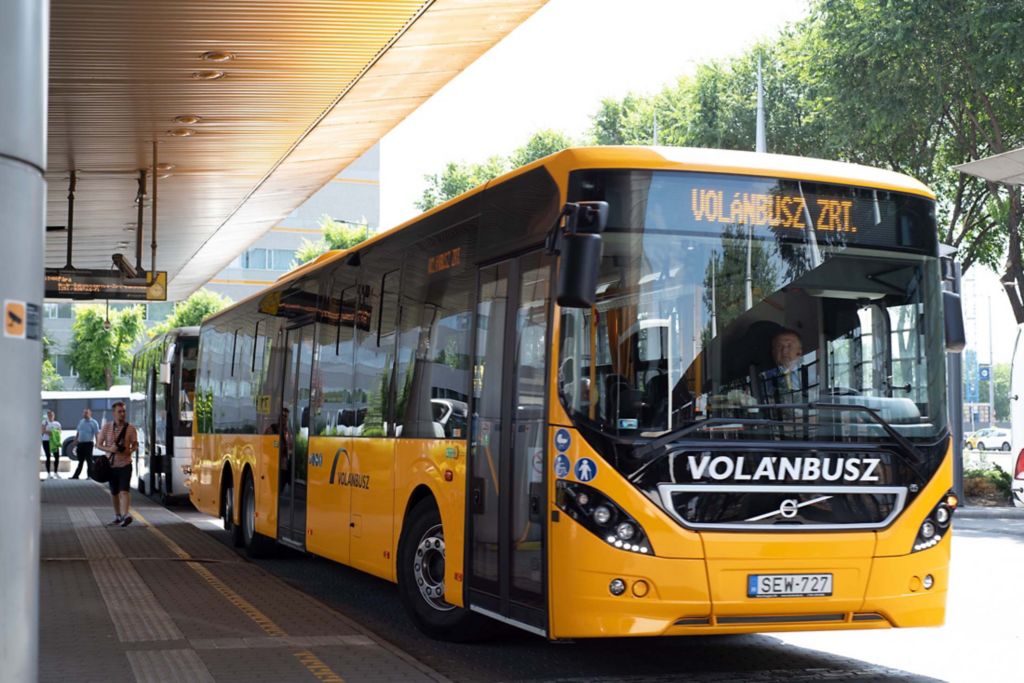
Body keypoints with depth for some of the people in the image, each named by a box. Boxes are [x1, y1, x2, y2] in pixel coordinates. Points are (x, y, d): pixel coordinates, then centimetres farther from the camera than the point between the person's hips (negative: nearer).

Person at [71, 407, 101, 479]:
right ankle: (76, 475, 14)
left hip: (88, 444, -6)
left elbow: (97, 434, -12)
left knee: (89, 460, -3)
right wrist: (75, 441, 17)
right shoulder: (81, 422, 14)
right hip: (80, 443, 6)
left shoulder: (93, 423, -5)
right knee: (80, 461, 11)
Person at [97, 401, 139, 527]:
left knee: (124, 491, -18)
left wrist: (130, 450, -18)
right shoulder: (107, 427, -1)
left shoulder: (130, 428, -3)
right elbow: (99, 445, 3)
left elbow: (135, 445, 5)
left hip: (125, 464, -3)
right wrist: (109, 449, -17)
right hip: (111, 464, 3)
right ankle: (117, 517, 28)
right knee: (114, 493, 14)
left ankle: (125, 515, -29)